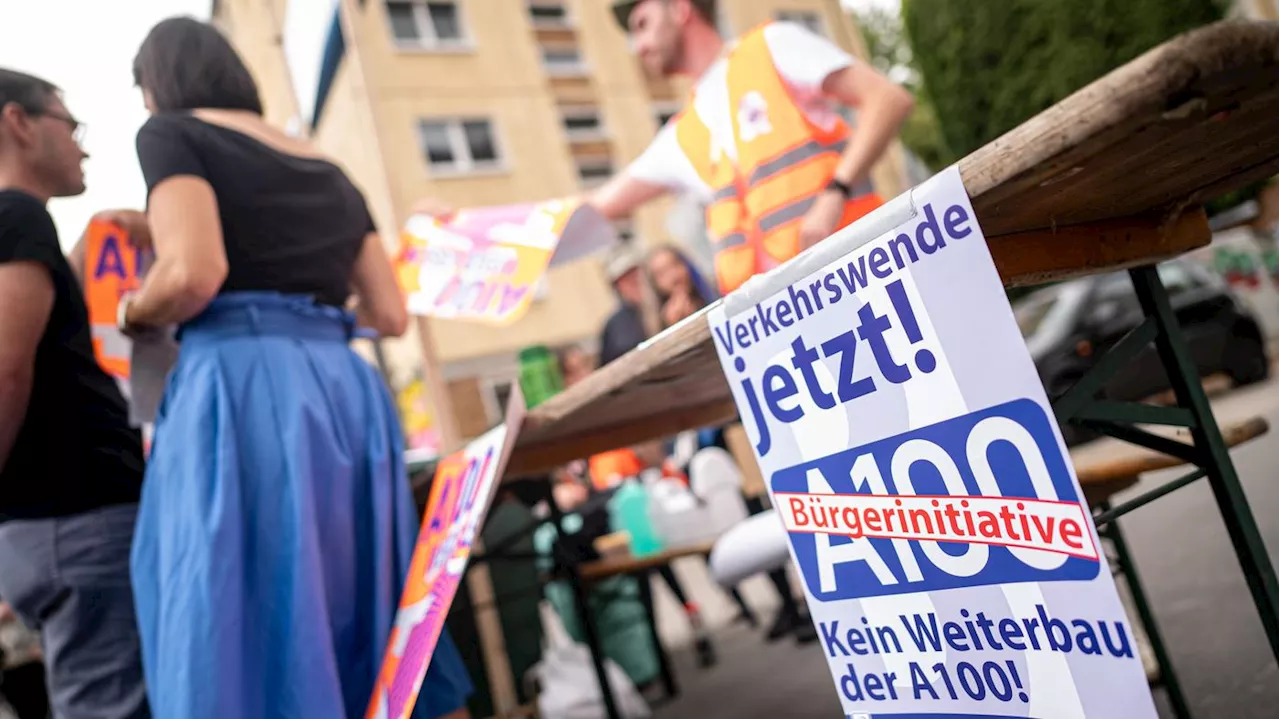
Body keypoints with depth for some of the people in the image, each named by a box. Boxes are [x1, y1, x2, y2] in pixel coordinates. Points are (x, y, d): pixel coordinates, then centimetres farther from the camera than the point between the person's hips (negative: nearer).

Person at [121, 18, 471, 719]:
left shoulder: (172, 134, 5)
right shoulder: (328, 170, 23)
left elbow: (194, 275, -13)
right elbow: (390, 313, 16)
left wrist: (131, 313, 8)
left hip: (241, 388, -6)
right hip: (345, 389, 7)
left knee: (244, 648, -2)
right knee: (383, 642, 13)